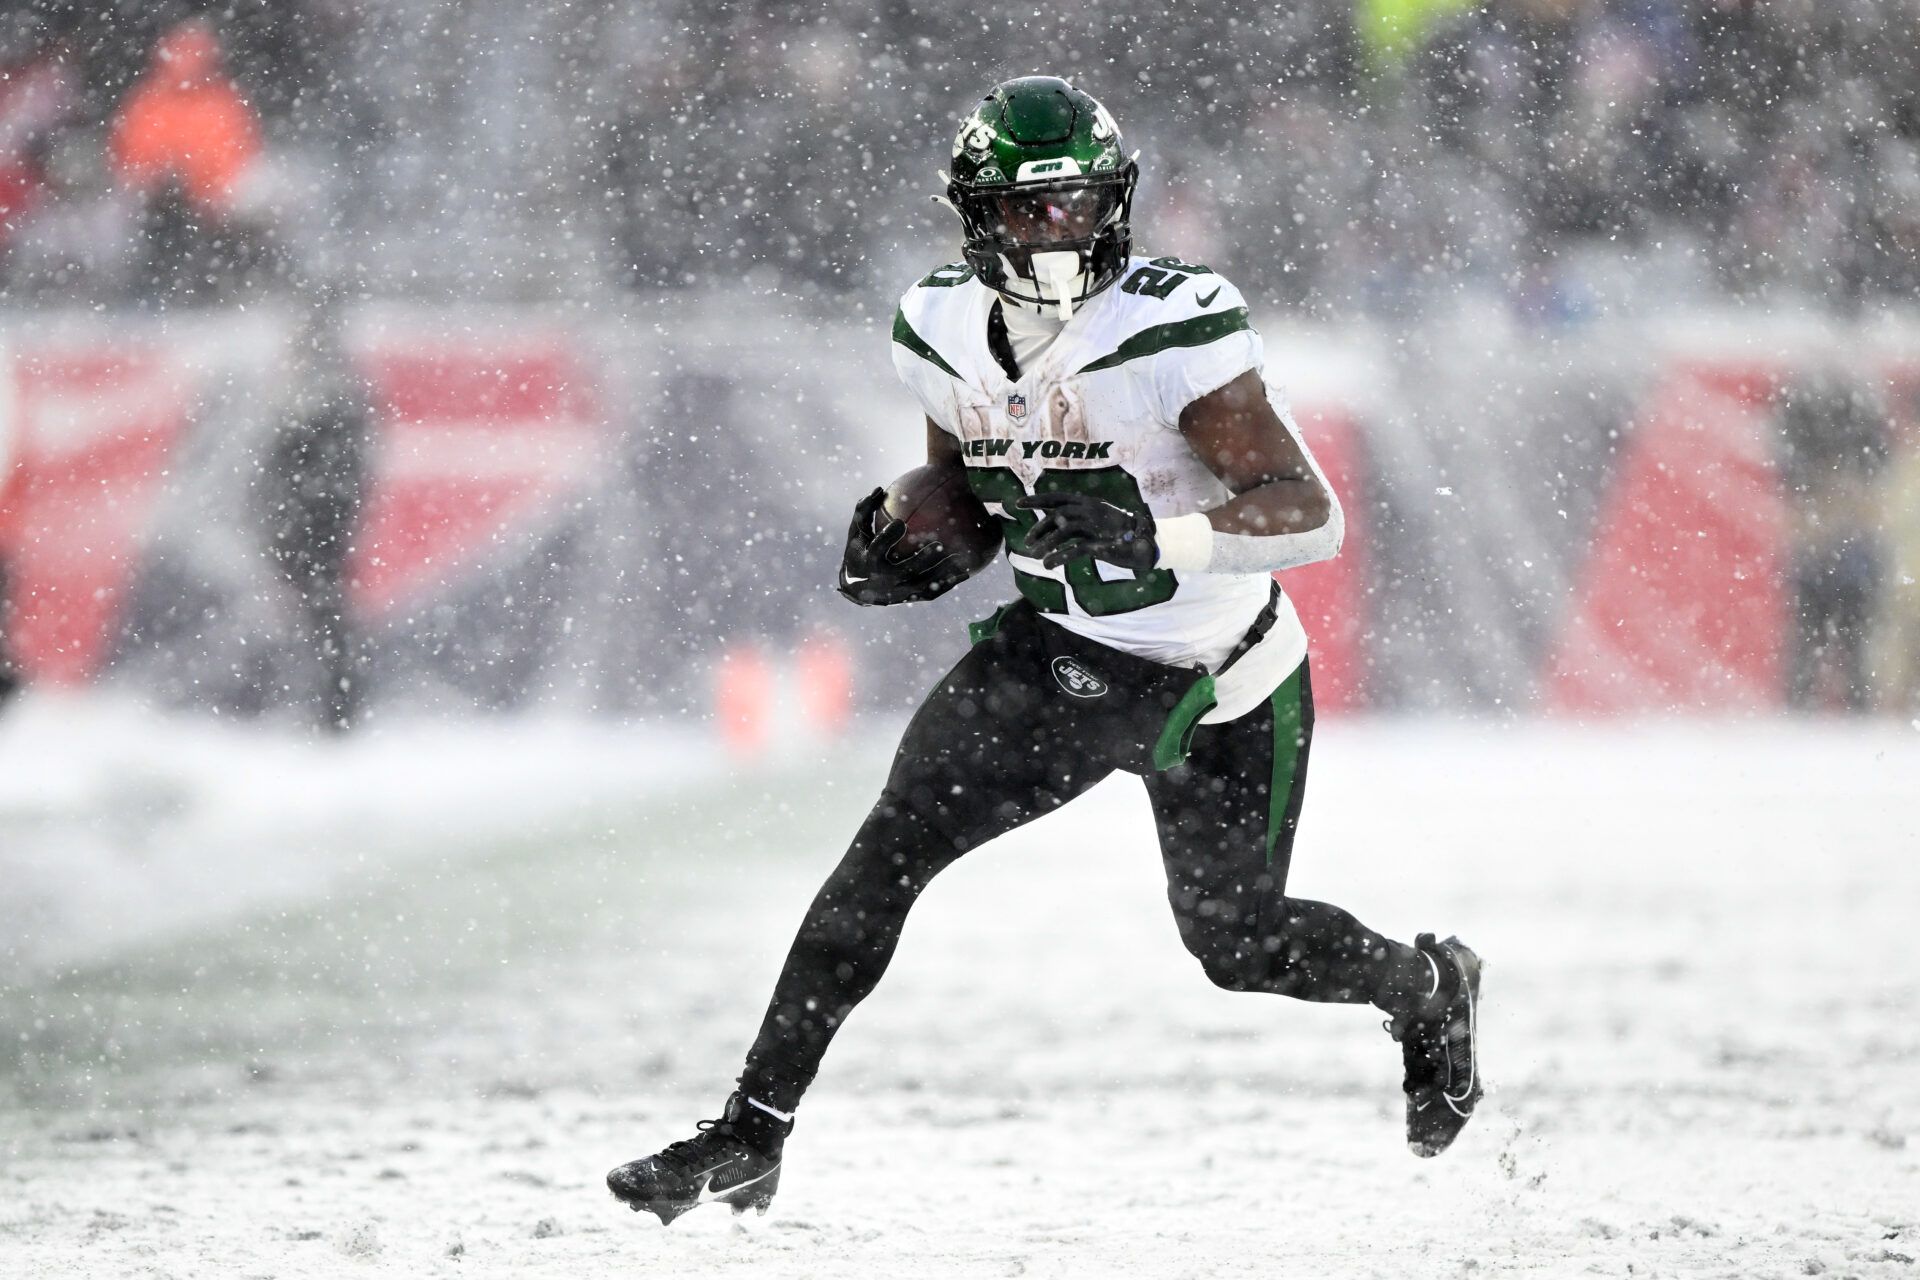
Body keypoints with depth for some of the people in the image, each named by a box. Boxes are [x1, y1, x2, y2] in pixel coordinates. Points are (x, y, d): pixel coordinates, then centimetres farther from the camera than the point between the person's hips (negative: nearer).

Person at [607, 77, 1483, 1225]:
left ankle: (1429, 989, 44)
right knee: (896, 841, -15)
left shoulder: (1172, 329, -26)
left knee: (1239, 946, 9)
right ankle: (752, 1136, -12)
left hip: (1220, 684, -4)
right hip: (1061, 649, 4)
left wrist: (1160, 539, -44)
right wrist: (912, 546, -9)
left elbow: (1312, 515, -28)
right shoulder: (945, 332, -6)